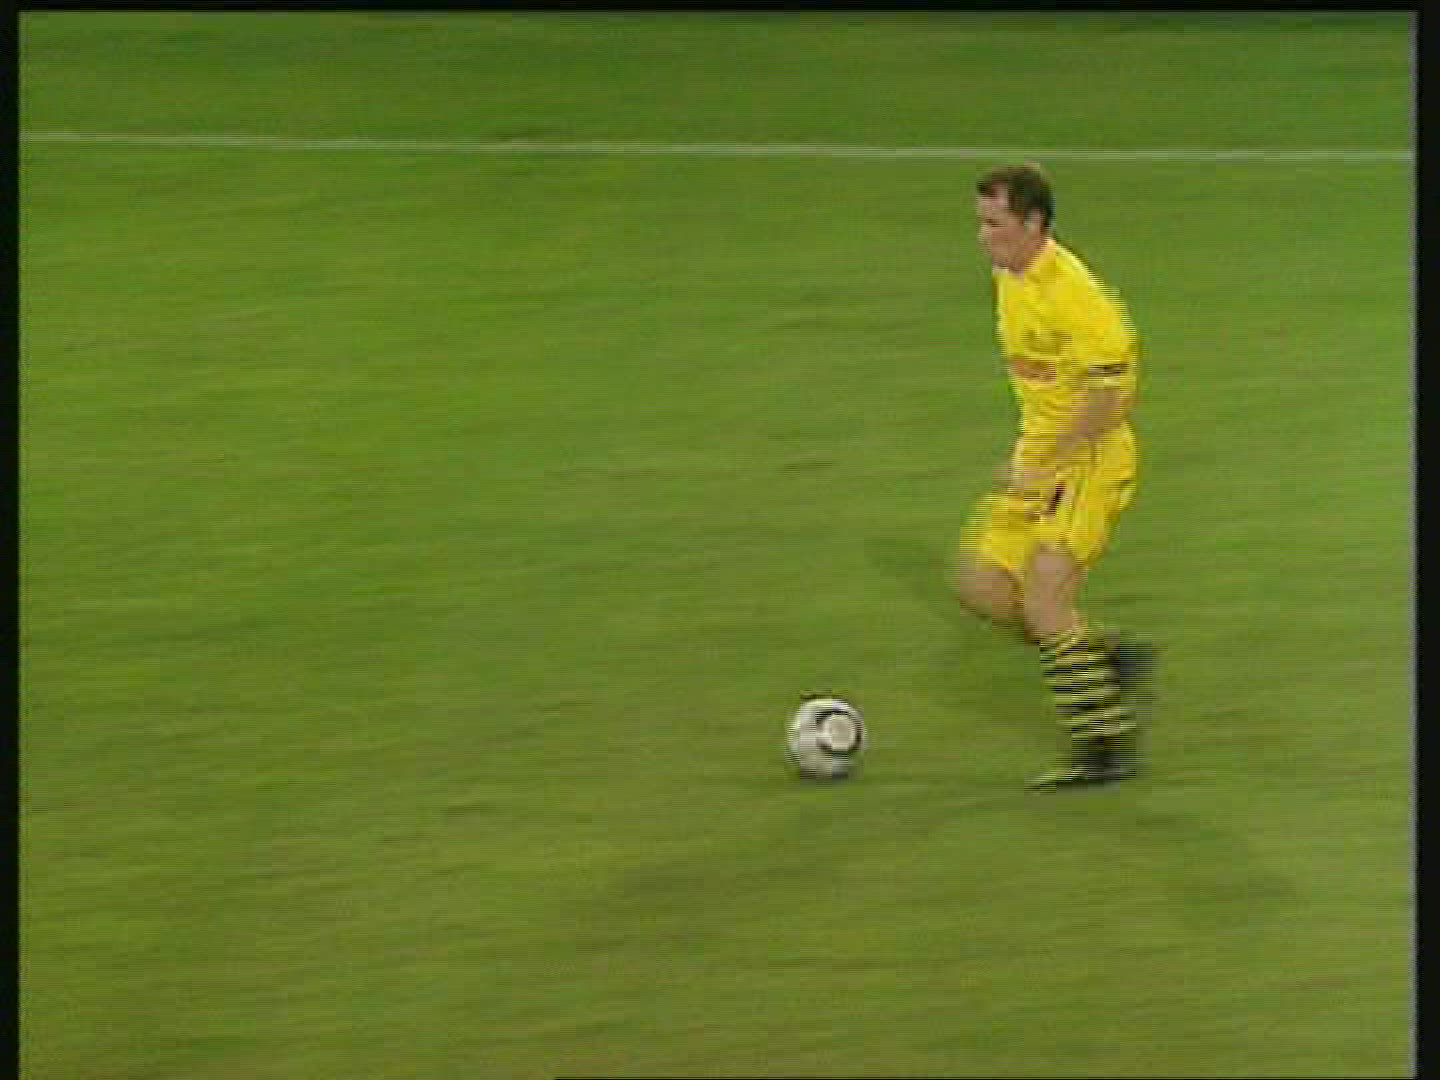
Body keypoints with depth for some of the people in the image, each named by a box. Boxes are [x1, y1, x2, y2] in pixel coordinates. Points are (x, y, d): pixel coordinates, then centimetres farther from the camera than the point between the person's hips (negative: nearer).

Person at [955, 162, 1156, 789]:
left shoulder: (1071, 290, -22)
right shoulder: (1010, 278, 7)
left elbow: (1111, 393, -24)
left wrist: (1045, 467, -21)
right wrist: (1026, 456, 17)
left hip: (1088, 462, -9)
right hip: (1040, 460, 9)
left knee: (1042, 604, -15)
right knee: (982, 587, 5)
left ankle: (1101, 747, -4)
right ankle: (1111, 658, 18)